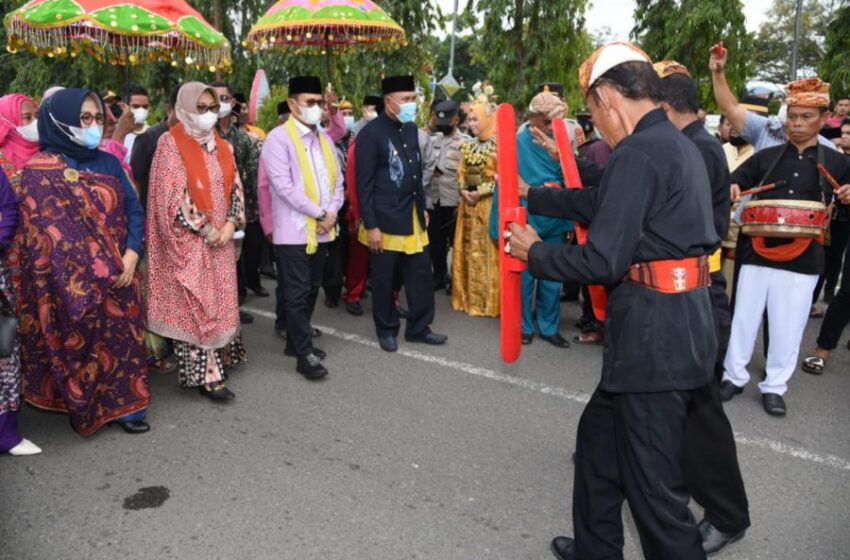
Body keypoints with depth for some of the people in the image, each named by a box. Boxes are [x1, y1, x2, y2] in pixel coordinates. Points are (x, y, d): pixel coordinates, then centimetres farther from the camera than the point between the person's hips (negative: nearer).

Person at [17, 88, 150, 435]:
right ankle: (84, 408, 23)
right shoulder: (40, 170, -7)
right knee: (83, 340, 5)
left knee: (121, 336, 7)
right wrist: (102, 272, -16)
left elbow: (134, 209, 4)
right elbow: (51, 231, -12)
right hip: (73, 281, -4)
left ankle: (121, 405, 19)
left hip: (119, 272, 5)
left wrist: (131, 255, -12)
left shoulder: (108, 163, 8)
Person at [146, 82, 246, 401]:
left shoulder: (221, 146, 12)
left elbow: (234, 187, 9)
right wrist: (205, 230, -14)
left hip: (222, 237, 6)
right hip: (189, 241, -6)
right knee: (196, 304, -4)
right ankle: (206, 373, 2)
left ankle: (216, 359, 23)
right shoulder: (171, 144, -7)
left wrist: (230, 225, -6)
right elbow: (173, 196, -13)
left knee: (219, 300, 10)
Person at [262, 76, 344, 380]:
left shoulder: (324, 139, 14)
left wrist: (333, 211, -5)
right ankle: (304, 354, 4)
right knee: (297, 293, -2)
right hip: (294, 230, -7)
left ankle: (296, 342, 28)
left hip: (323, 229, 7)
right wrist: (319, 213, -14)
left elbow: (337, 179, 13)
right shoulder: (278, 138, -8)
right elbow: (284, 186, -16)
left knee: (311, 289, 14)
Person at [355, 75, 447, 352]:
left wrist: (422, 208, 15)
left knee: (421, 274, 10)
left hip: (413, 218, 7)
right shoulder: (371, 133, -13)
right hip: (385, 221, -6)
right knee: (384, 280, 8)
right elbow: (364, 184, -14)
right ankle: (386, 330, 25)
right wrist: (370, 225, -16)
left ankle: (418, 327, 25)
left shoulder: (411, 129, 9)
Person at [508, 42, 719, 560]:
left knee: (654, 484, 2)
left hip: (654, 333, -11)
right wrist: (533, 197, 31)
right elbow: (604, 202, 24)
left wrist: (535, 252, -4)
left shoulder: (639, 152, -17)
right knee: (600, 433, 24)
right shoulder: (678, 145, 14)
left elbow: (603, 261, -20)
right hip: (682, 323, 11)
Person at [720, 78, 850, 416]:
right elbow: (733, 183, 11)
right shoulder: (765, 157, 7)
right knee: (743, 318, 7)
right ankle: (734, 375, 22)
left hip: (803, 258, 0)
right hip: (757, 251, 1)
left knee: (787, 327, 6)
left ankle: (775, 386, 21)